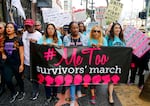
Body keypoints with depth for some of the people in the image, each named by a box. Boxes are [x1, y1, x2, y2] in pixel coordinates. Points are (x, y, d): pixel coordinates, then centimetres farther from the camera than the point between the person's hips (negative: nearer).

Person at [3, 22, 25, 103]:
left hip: (17, 64, -4)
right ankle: (14, 93, 26)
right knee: (7, 80, -2)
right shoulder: (5, 40, 5)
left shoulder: (18, 40, -7)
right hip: (7, 64, 4)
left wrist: (21, 64, -12)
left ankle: (22, 92, 37)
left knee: (18, 79, 11)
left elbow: (21, 53, -8)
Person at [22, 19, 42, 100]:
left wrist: (35, 42, -26)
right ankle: (36, 84, 43)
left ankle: (35, 91, 24)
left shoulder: (38, 34, -10)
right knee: (27, 76, 17)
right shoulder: (24, 33, 7)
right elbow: (22, 44, 17)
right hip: (26, 59, 6)